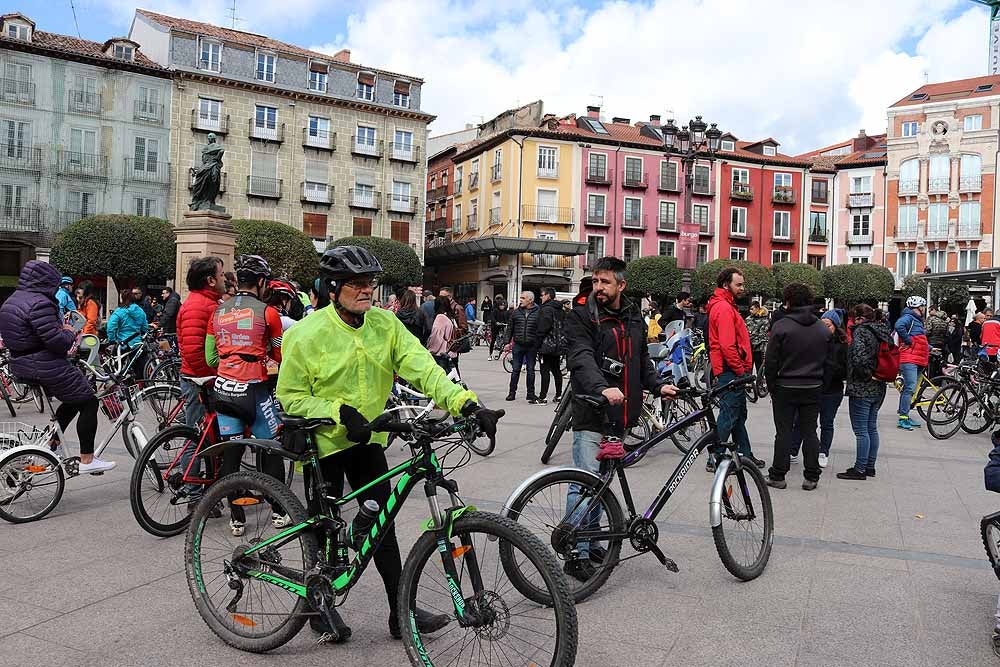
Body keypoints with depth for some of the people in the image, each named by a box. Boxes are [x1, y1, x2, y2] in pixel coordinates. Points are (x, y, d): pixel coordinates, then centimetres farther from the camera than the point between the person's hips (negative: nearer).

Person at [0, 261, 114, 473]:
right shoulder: (40, 303, -20)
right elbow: (56, 341, -26)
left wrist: (61, 327, 12)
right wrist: (70, 333, -3)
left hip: (22, 366, 10)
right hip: (47, 366, -10)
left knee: (73, 400, 24)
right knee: (88, 402, -2)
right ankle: (87, 460, 0)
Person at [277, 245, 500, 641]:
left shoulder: (385, 324, -5)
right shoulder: (308, 334, -17)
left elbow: (422, 368, -15)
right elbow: (291, 397, -13)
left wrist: (465, 403, -29)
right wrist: (340, 412, -28)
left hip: (368, 440, 4)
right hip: (324, 444, -4)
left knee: (382, 526, 9)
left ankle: (401, 612, 19)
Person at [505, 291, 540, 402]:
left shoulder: (538, 313, -2)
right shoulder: (516, 312, 6)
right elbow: (510, 328, 11)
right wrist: (507, 342, 5)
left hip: (531, 347, -2)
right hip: (517, 345, 2)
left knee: (531, 370, 8)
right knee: (515, 370, 6)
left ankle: (531, 394, 17)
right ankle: (512, 392, 17)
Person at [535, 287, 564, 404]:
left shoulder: (546, 309, -14)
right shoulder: (559, 309, 14)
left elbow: (543, 328, -19)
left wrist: (537, 342, -12)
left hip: (546, 345, -9)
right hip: (557, 345, 9)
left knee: (545, 371, -7)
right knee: (556, 370, 14)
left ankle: (543, 397, -7)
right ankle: (559, 395, 18)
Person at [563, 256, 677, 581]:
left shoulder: (634, 316, 14)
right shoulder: (581, 316, -6)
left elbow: (642, 358, 22)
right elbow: (582, 358, -21)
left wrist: (658, 385, 4)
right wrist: (603, 388, -38)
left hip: (621, 415, 6)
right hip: (591, 412, -6)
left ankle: (591, 541, 29)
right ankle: (577, 555, 3)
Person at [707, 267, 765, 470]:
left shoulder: (725, 306, 18)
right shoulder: (724, 308, -16)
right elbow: (727, 346, -23)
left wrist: (743, 369, 18)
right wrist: (741, 370, -16)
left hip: (733, 372, 11)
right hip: (731, 371, -11)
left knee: (739, 415, 17)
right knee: (729, 416, -6)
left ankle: (745, 455, 28)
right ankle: (715, 459, -1)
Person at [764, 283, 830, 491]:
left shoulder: (781, 326, -12)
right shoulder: (823, 329, 3)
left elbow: (771, 361, -10)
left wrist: (771, 385, 1)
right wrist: (820, 382, 14)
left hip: (785, 388, -3)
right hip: (814, 388, 4)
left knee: (784, 432, 3)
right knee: (809, 432, 10)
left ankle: (778, 476, 8)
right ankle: (811, 477, 13)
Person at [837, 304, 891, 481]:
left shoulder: (861, 331, -14)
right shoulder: (883, 332, 11)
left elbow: (859, 358, -27)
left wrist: (867, 375, -13)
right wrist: (874, 374, 8)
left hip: (861, 388, -9)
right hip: (878, 388, 9)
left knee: (861, 430, -3)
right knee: (871, 428, 16)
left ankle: (860, 469, 1)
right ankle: (870, 466, 24)